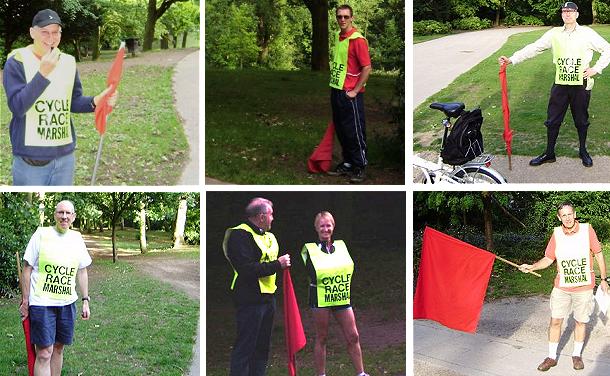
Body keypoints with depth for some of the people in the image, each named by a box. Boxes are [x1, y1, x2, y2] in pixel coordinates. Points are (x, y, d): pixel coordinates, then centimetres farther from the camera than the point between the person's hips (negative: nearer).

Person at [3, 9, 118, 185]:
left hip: (65, 156, 5)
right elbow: (17, 106, -19)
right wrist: (43, 73, -25)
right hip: (31, 159, -5)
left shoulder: (68, 62, 7)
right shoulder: (17, 62, -9)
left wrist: (96, 101, -10)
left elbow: (73, 102, 12)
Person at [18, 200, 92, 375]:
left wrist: (85, 301, 12)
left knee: (58, 347, 12)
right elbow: (27, 268, -2)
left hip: (67, 302, 5)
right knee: (44, 353, -9)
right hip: (42, 302, -5)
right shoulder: (41, 234, -5)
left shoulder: (77, 238, 8)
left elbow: (82, 272, 15)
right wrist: (25, 300, -3)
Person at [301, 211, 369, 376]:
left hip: (342, 298, 4)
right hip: (320, 298, -4)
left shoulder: (341, 245, 9)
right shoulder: (309, 249, -3)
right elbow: (305, 272, 2)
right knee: (321, 338, 4)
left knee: (353, 336, 3)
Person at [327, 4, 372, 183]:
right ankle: (347, 163, 26)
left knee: (355, 132, -2)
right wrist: (334, 81, 16)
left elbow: (367, 68, -17)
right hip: (336, 91, 8)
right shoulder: (337, 36, 10)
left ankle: (360, 168, 7)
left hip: (350, 94, -8)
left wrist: (355, 91, -16)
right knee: (341, 130, 15)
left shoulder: (357, 39, -14)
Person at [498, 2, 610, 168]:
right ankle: (549, 153, 20)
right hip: (560, 85, 2)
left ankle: (583, 151, 29)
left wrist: (596, 68, -5)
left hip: (581, 85, -2)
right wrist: (512, 59, -12)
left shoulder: (587, 33, -3)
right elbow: (533, 48, -3)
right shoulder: (554, 33, 1)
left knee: (581, 120, 11)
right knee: (553, 120, 7)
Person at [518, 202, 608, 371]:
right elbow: (548, 259, 2)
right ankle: (552, 357, 15)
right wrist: (532, 267, -14)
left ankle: (577, 354, 29)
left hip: (584, 287, -1)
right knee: (555, 321, 2)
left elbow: (599, 255, 1)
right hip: (562, 287, 1)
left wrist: (604, 279, 3)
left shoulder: (587, 230, -8)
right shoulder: (556, 234, -4)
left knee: (581, 321, 11)